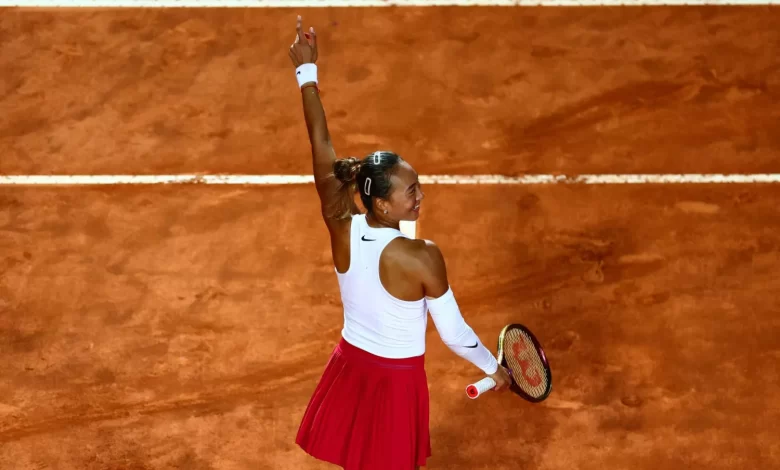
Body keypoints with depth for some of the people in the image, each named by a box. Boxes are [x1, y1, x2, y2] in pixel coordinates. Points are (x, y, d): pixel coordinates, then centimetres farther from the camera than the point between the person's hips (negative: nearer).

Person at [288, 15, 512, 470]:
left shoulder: (342, 228, -16)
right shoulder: (423, 258, -28)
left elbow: (321, 149, -8)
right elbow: (453, 332, -17)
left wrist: (307, 70, 0)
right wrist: (494, 368, 1)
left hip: (350, 365, 5)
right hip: (397, 377, -5)